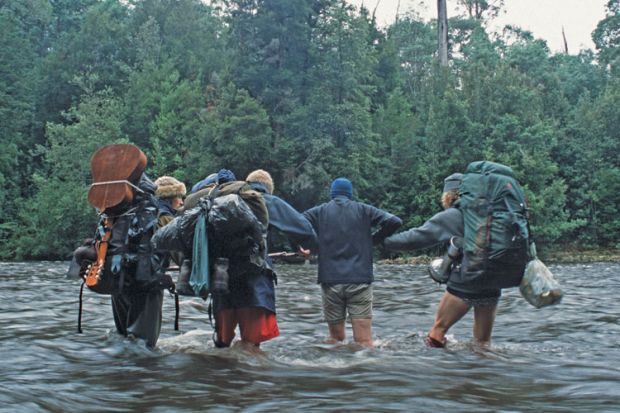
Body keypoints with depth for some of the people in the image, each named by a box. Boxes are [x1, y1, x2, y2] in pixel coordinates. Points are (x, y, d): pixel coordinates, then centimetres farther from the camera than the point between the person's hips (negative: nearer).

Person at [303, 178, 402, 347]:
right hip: (360, 280, -1)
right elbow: (394, 222, 1)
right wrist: (374, 239, 14)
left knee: (335, 339, 11)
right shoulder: (363, 210, 10)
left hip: (330, 281, 1)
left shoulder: (320, 211, 10)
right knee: (364, 341, -3)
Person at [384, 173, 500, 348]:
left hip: (463, 286, -5)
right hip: (492, 287, 5)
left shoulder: (449, 217, -5)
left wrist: (383, 240, 4)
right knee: (483, 340, 13)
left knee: (439, 328, 11)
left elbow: (416, 237, -5)